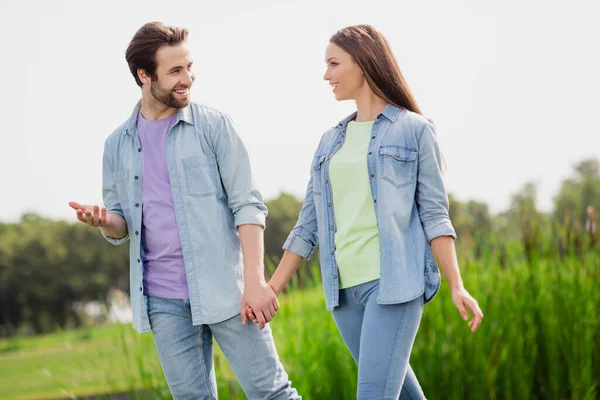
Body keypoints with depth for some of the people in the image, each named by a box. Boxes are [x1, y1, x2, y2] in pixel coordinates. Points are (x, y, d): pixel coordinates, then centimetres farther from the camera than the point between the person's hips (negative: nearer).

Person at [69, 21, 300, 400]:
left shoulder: (213, 126, -1)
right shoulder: (118, 144, 10)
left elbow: (247, 205, -5)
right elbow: (122, 226, 15)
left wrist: (255, 281, -14)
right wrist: (103, 220, -10)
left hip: (224, 288, -3)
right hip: (164, 300, 3)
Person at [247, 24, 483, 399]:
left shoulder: (414, 130, 1)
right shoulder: (332, 140, 16)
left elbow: (434, 213, -3)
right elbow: (310, 223, 17)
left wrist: (457, 286, -12)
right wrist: (270, 290, 12)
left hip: (394, 281, -6)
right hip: (344, 286, 6)